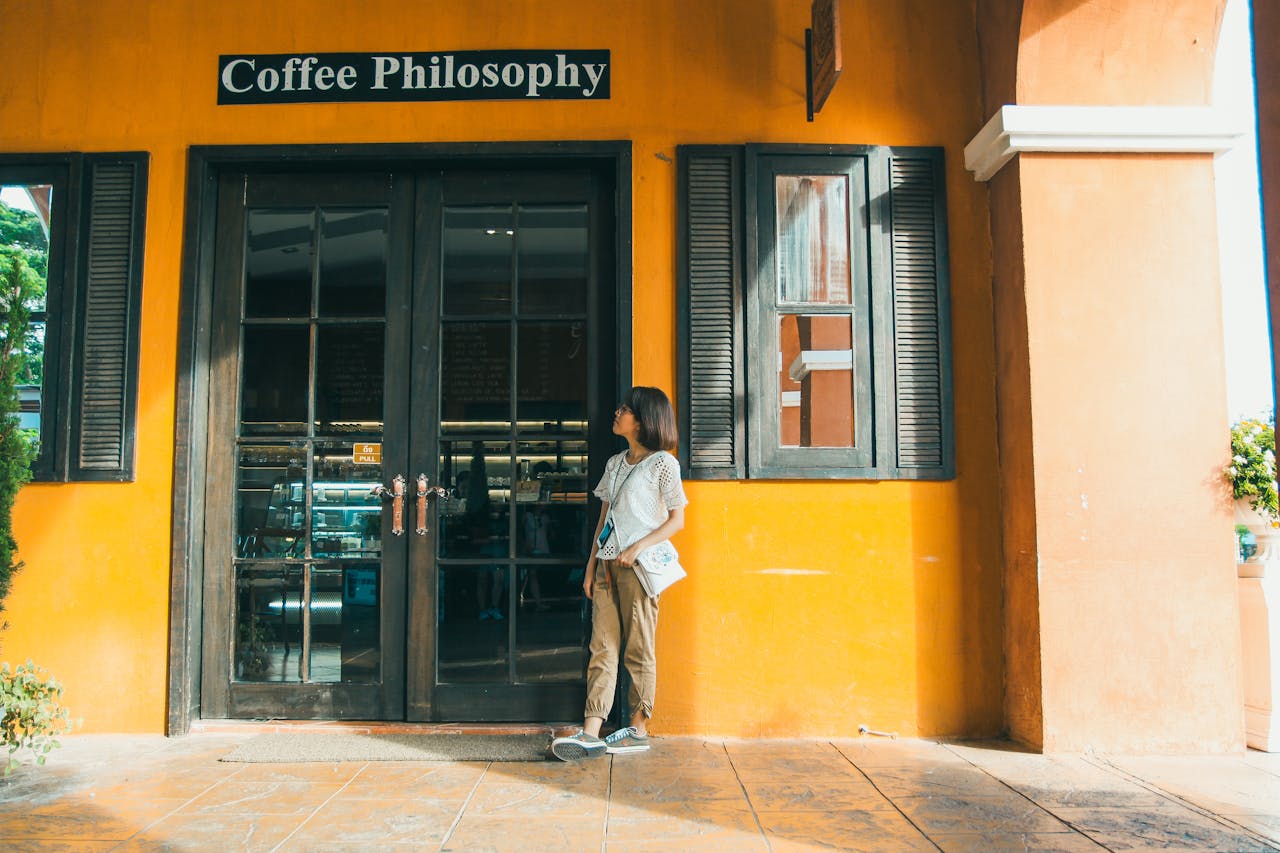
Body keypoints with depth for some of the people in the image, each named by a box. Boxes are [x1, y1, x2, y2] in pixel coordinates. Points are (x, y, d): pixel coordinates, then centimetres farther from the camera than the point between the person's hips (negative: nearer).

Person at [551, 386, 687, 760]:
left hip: (638, 566, -6)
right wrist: (591, 565, 11)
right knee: (603, 648, 1)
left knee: (638, 649, 0)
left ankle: (639, 729, 11)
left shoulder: (663, 462, -2)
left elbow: (677, 519, -4)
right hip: (607, 565, 6)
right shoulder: (615, 463, 17)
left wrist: (637, 548, -14)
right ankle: (591, 733, -2)